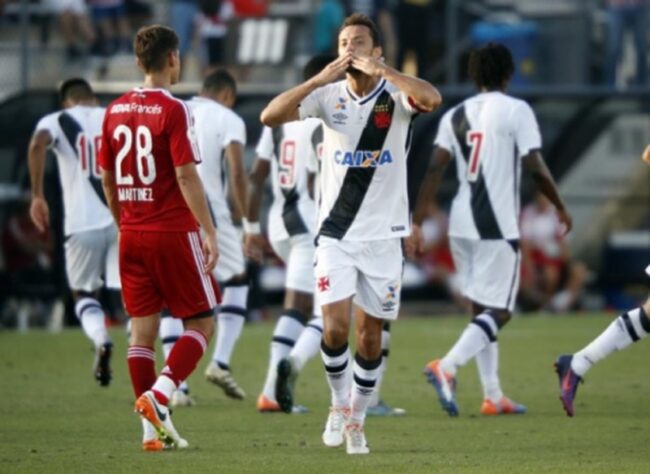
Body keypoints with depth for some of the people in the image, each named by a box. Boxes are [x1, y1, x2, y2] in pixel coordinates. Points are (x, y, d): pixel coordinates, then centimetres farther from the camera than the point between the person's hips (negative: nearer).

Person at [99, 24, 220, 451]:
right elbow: (186, 177, -16)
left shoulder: (115, 111, 7)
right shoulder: (173, 110, -12)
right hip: (173, 232, -6)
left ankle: (153, 429, 6)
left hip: (132, 236, 6)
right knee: (201, 323, 4)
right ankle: (158, 396, -15)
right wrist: (209, 232, -14)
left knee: (142, 329, 7)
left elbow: (107, 178, 13)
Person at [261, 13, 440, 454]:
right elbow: (270, 116, -13)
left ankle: (355, 420, 24)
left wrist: (380, 70, -28)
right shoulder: (329, 95, 0)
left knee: (370, 335, 6)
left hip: (383, 235, -1)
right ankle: (340, 403, 13)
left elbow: (432, 98, -30)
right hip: (336, 233, 1)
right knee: (336, 326, -13)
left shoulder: (395, 96, -7)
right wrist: (320, 78, -19)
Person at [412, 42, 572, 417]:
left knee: (482, 309, 14)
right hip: (498, 227, -6)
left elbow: (436, 168, 3)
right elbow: (535, 167, -8)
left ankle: (493, 396, 14)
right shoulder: (516, 111, -5)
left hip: (462, 226, 6)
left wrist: (417, 221, 4)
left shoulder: (455, 115, 9)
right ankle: (447, 367, -24)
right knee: (499, 312, -3)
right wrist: (561, 207, 6)